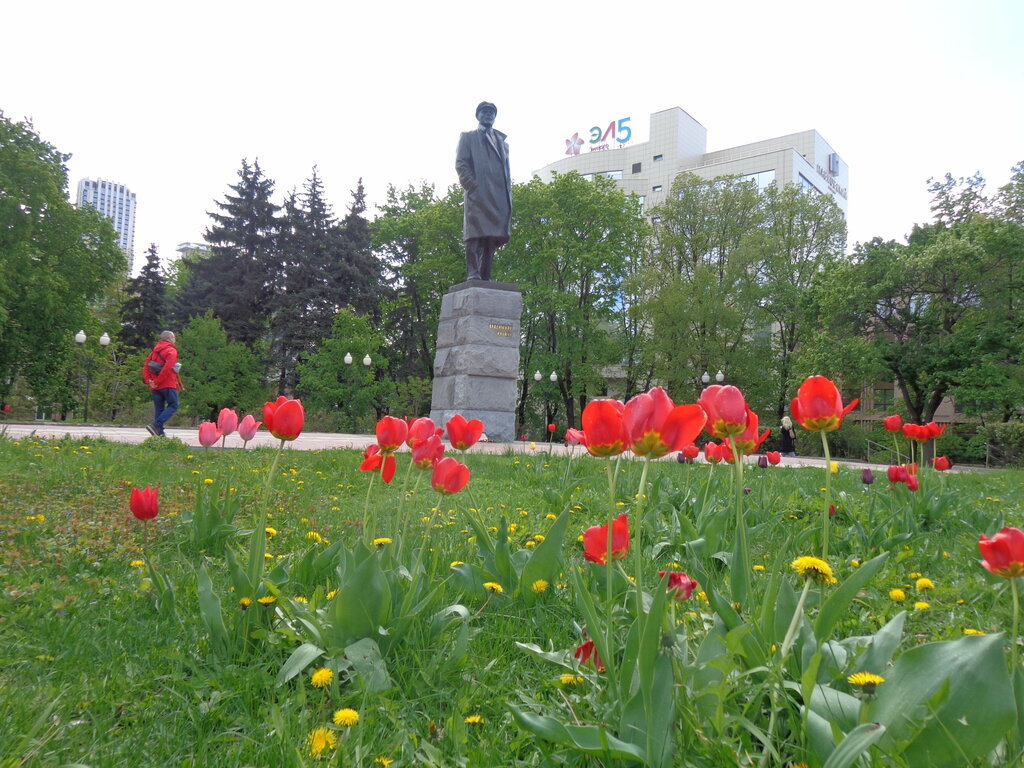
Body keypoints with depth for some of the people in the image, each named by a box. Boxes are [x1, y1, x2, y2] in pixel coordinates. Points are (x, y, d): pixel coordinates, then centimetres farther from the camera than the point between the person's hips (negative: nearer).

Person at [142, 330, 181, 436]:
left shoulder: (155, 351, 19)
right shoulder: (171, 351, -5)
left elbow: (145, 366, 10)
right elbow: (168, 367, -19)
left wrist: (148, 380, 1)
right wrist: (158, 381, -15)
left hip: (155, 387, 8)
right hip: (168, 385, -7)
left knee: (159, 409, 9)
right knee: (173, 406, -5)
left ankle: (160, 433, 6)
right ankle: (156, 425, -20)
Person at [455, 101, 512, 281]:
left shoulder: (501, 140, 29)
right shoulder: (468, 137, 16)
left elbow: (506, 168, 24)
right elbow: (460, 164, 4)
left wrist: (508, 192, 8)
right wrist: (472, 186, -11)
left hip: (499, 196, 5)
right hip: (478, 193, -4)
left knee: (494, 236, -2)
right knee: (476, 233, -13)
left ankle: (486, 277, -1)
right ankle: (473, 275, -17)